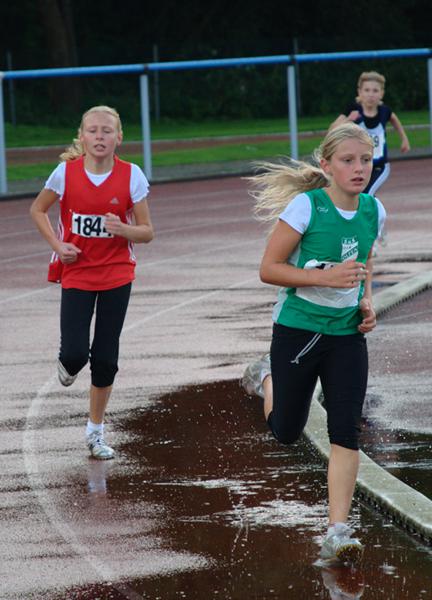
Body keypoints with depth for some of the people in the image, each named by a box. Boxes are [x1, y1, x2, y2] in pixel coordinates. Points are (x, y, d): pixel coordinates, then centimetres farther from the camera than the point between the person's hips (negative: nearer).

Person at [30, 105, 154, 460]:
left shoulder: (131, 176, -8)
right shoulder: (66, 172, -8)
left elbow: (147, 232, -2)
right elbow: (38, 210, 8)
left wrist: (123, 229, -23)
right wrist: (57, 245, -7)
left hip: (116, 275, 1)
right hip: (76, 273, 0)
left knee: (105, 358, 3)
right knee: (75, 354, -14)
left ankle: (96, 430, 19)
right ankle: (69, 365, 25)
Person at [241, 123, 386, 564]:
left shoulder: (373, 211, 0)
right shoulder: (306, 206, -17)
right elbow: (268, 269, -15)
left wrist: (367, 303, 0)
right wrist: (326, 277, -25)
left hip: (347, 335, 3)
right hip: (298, 329, -3)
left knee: (345, 433, -8)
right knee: (286, 432, 13)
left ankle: (337, 534, -6)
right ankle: (266, 378, 47)